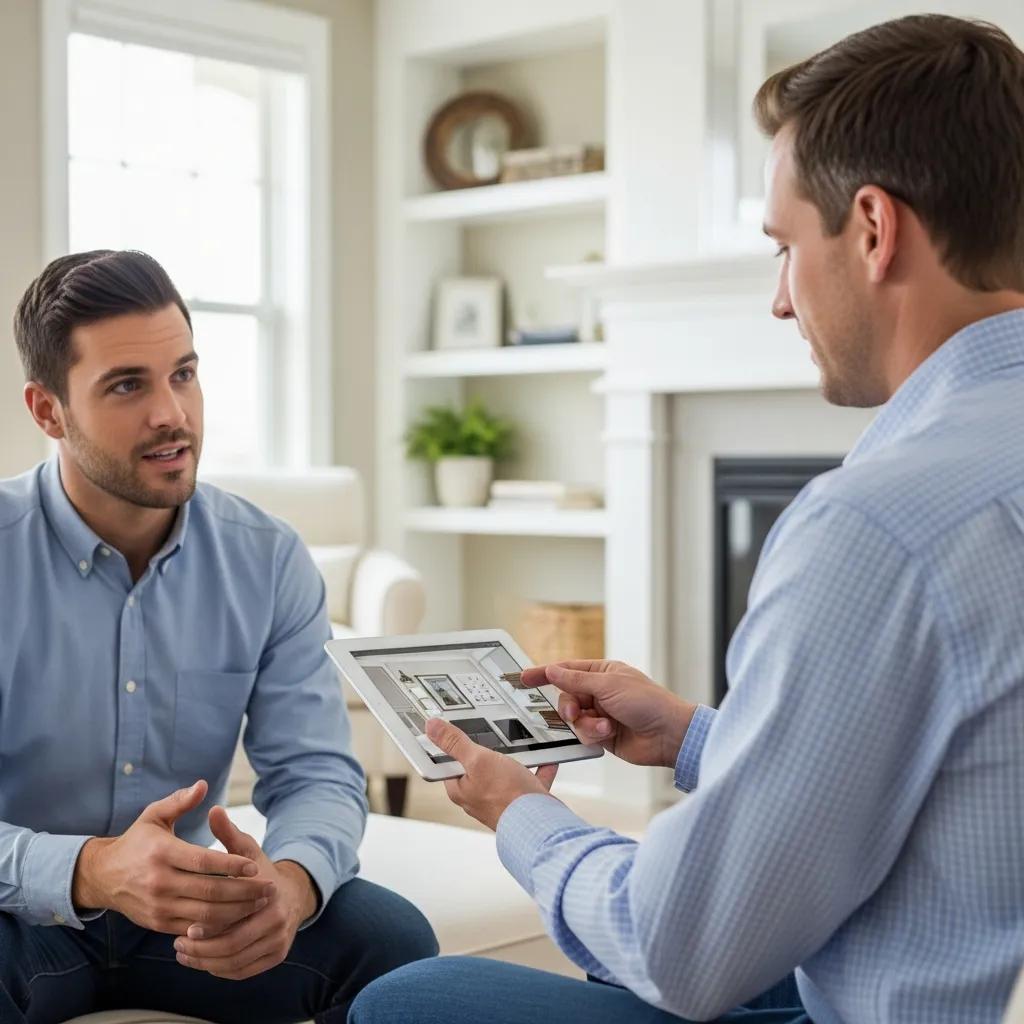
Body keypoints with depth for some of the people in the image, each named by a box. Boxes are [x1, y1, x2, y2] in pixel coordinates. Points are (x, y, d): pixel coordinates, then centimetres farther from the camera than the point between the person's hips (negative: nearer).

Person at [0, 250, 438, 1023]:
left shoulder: (269, 560, -5)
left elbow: (316, 772, -8)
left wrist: (289, 883, -31)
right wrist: (92, 871, -40)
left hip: (196, 915, 3)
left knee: (392, 939, -19)